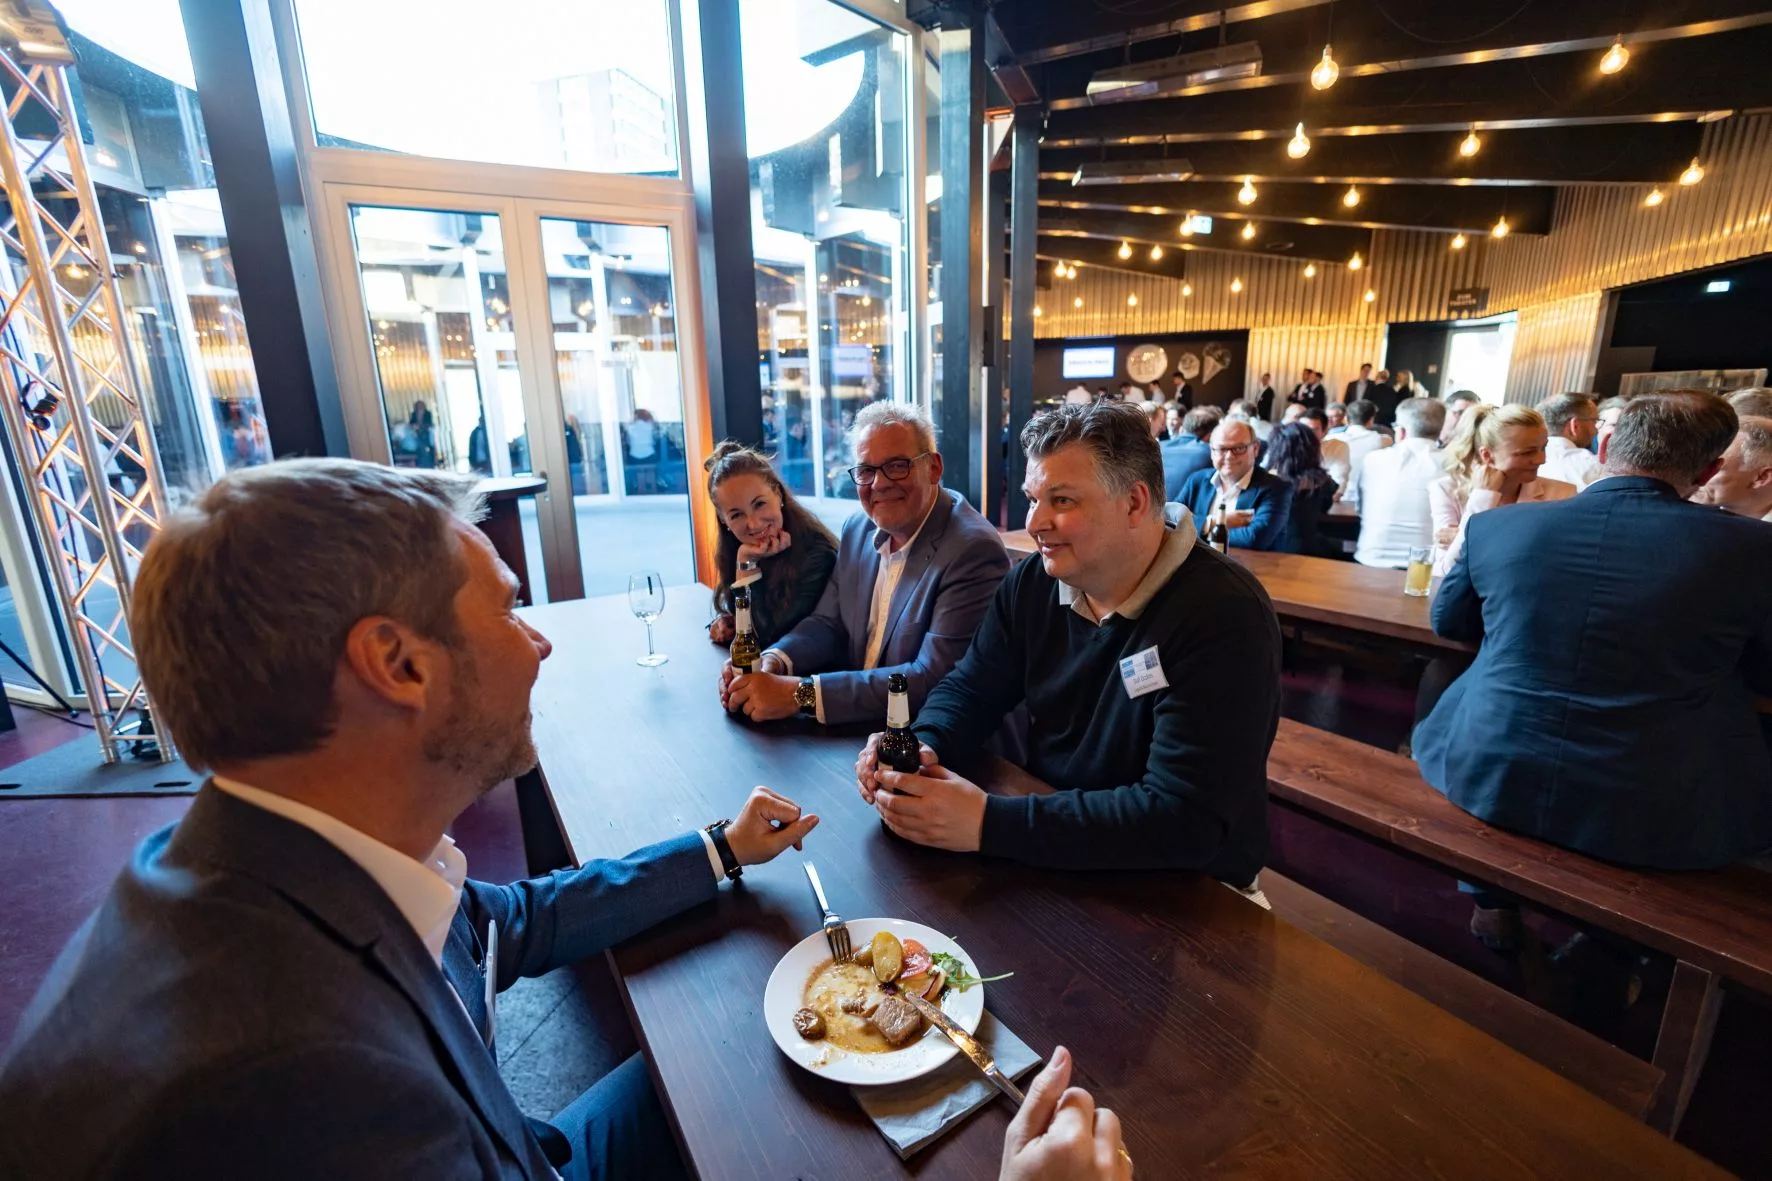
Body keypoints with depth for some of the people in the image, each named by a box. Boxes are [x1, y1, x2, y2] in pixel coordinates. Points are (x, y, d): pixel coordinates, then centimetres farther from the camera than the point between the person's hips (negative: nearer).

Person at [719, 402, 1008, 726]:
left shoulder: (974, 551, -21)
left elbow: (934, 678, -25)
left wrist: (801, 693, -27)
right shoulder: (859, 528, 3)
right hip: (857, 726, 7)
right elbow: (829, 624, 9)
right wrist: (772, 661, -12)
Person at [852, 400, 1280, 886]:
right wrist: (923, 746, -19)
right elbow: (970, 689, 4)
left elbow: (1185, 819, -29)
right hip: (1051, 856, 6)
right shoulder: (1033, 583, -3)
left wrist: (988, 823, -33)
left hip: (1182, 892, -5)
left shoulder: (1224, 617, -23)